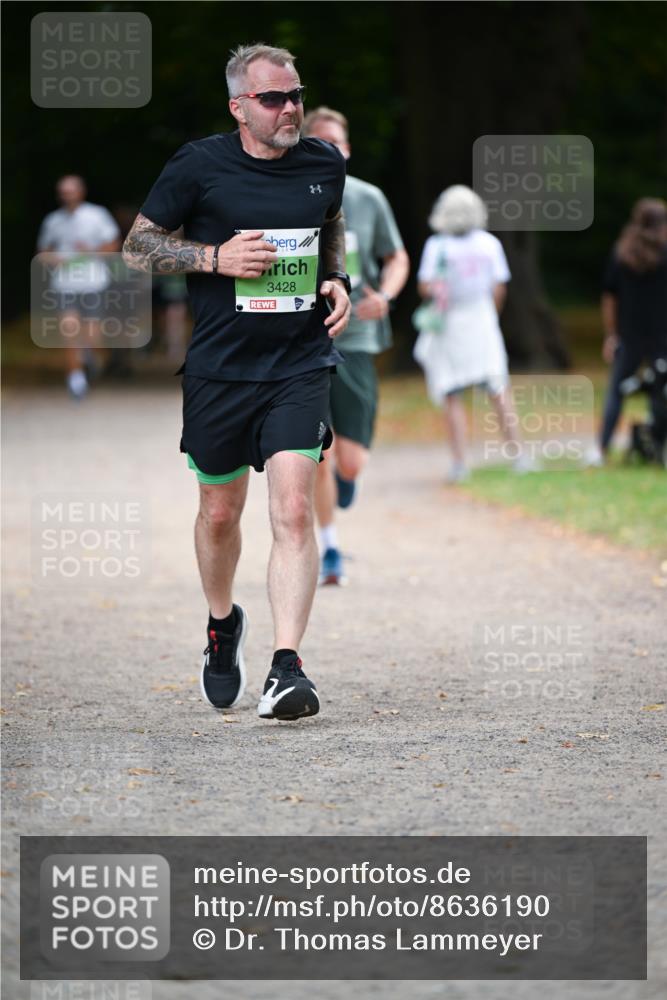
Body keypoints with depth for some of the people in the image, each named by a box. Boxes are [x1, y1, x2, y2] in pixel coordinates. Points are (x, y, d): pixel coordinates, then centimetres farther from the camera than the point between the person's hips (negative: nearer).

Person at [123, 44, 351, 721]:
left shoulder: (324, 164, 4)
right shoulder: (200, 166, -6)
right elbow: (137, 246, 0)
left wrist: (337, 281, 6)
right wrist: (216, 258, -14)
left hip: (299, 366, 1)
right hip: (219, 367, -1)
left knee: (294, 511, -15)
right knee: (220, 512, 12)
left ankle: (286, 668, -19)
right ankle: (222, 625, 41)